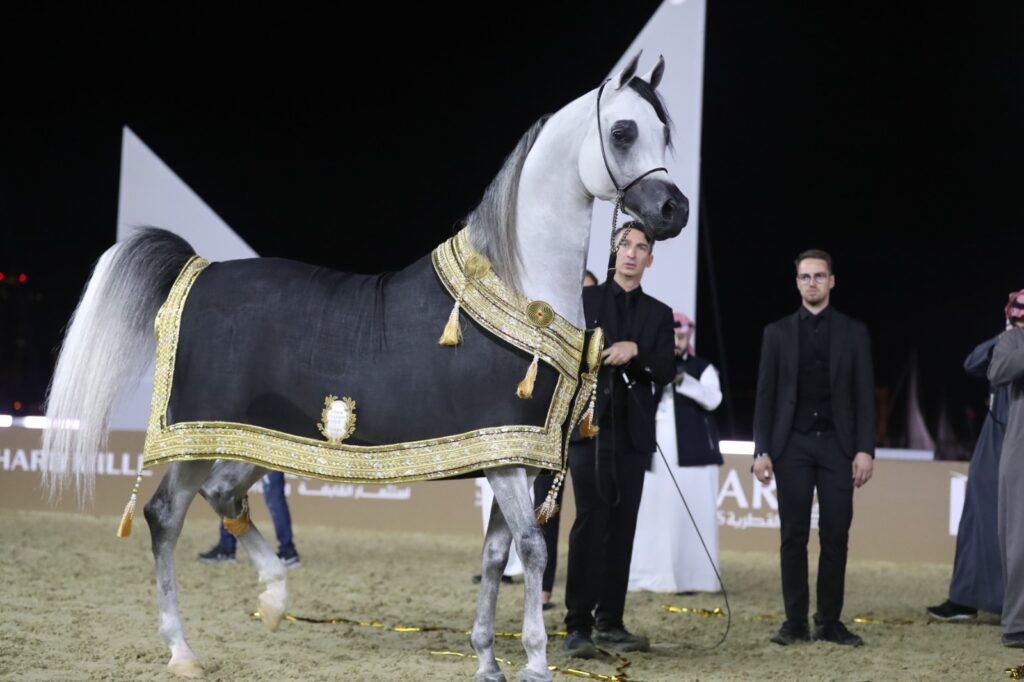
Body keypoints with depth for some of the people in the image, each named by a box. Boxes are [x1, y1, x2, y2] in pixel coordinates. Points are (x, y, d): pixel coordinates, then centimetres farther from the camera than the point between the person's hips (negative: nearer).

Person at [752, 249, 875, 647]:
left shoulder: (853, 332, 7)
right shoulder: (778, 332, 8)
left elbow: (864, 395, 4)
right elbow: (765, 396, 6)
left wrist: (865, 449, -5)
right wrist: (762, 450, -2)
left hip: (837, 444, 0)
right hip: (792, 444, 0)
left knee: (835, 537, -2)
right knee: (794, 537, 0)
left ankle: (830, 621, 5)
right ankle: (795, 622, 3)